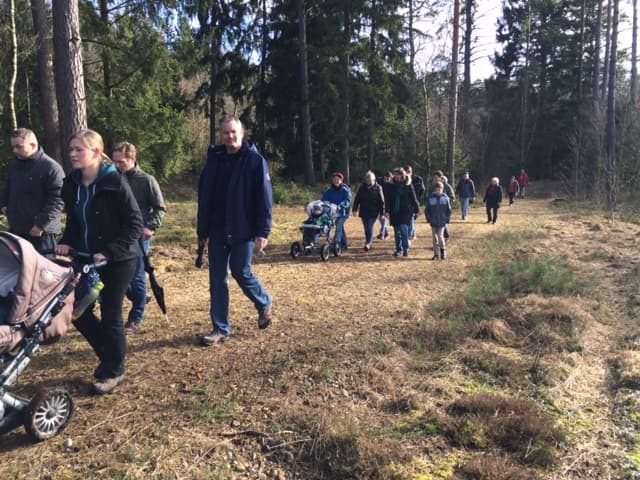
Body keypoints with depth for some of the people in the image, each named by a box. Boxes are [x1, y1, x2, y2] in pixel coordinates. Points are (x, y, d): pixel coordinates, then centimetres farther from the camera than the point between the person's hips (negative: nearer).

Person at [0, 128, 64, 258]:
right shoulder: (15, 165, 13)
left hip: (41, 232, -8)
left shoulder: (51, 167, -15)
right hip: (16, 229, 8)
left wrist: (41, 224, -22)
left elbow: (57, 201, -20)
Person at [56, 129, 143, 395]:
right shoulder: (71, 183, 4)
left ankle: (114, 370, 22)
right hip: (87, 259, 6)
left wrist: (110, 251, -21)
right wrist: (66, 243, -2)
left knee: (110, 314, 2)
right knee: (78, 310, 8)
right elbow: (74, 221, 16)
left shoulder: (114, 181, -15)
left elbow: (134, 222, -15)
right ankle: (108, 354, 32)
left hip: (118, 260, -6)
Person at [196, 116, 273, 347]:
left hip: (243, 231, -5)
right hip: (217, 231, 5)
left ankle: (264, 303, 32)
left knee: (242, 273, 1)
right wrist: (202, 230, 10)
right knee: (217, 280, 6)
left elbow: (265, 199, -9)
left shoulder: (255, 161, -5)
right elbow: (204, 197, 11)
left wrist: (263, 232, -15)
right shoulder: (214, 160, 8)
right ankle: (221, 329, 16)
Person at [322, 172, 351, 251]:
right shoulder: (330, 190, 2)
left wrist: (341, 205, -36)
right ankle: (345, 244, 27)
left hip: (343, 212, -5)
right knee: (340, 228, 14)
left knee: (339, 227, -19)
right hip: (334, 212, 5)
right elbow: (324, 199, -2)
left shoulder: (346, 190, -9)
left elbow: (348, 201, -19)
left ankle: (335, 244, -23)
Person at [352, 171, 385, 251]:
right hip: (364, 212, 4)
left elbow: (381, 201, -2)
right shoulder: (362, 188, 6)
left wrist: (382, 213, -5)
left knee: (370, 227, -12)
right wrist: (355, 209, 3)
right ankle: (369, 243, 23)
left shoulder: (378, 188, -3)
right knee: (366, 228, 11)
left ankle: (368, 244, -12)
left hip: (373, 212, -4)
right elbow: (357, 199, 10)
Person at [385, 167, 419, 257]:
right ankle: (399, 249, 20)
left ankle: (406, 249, -1)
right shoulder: (392, 187, 7)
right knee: (397, 232, 9)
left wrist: (416, 210, -2)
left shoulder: (408, 186, -2)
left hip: (405, 212, -4)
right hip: (395, 212, 4)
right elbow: (388, 200, 7)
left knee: (403, 229, -13)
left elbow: (413, 199, 0)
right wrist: (387, 211, -1)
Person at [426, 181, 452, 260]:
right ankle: (436, 254, 16)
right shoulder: (430, 198, -3)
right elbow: (427, 210, 4)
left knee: (440, 236, -9)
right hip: (433, 222, 1)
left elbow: (449, 210, 4)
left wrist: (448, 220, -1)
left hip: (442, 222, -1)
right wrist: (429, 220, -1)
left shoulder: (445, 198, -3)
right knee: (435, 237, 6)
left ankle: (443, 252, 14)